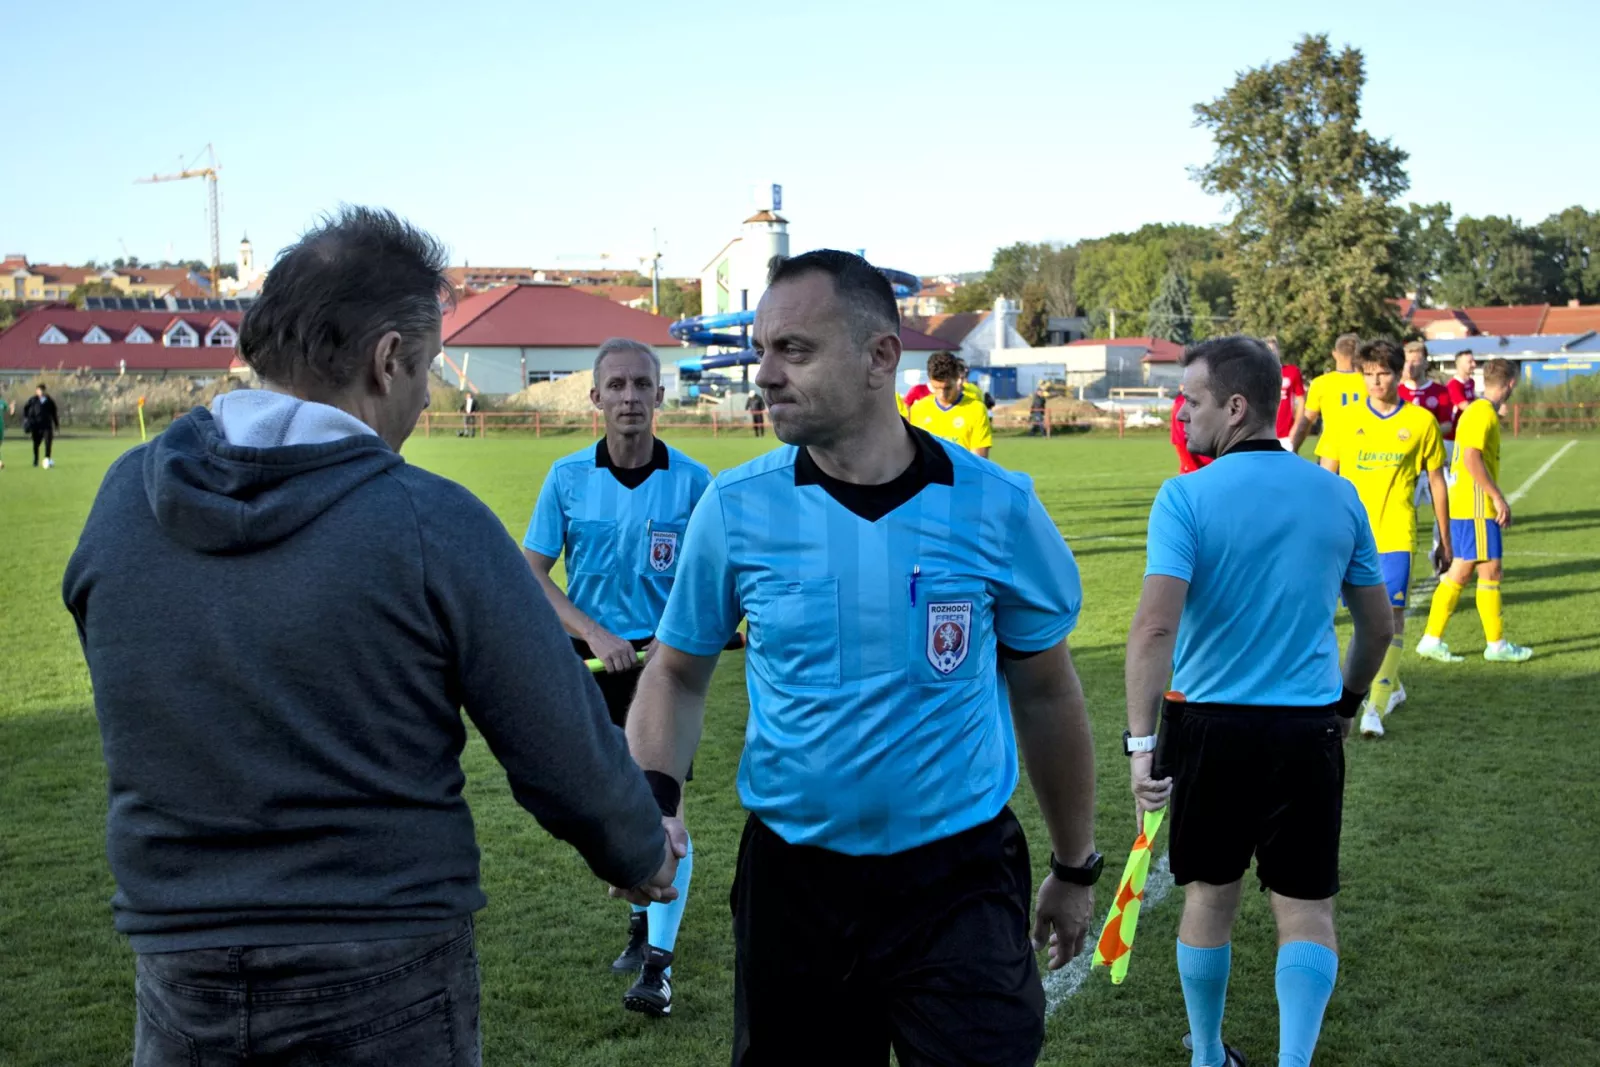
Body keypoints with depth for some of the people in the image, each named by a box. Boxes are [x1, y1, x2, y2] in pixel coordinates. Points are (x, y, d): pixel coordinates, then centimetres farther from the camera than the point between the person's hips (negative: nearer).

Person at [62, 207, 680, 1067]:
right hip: (384, 991, -4)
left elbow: (143, 718, 8)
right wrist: (641, 855, 8)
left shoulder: (123, 498, -3)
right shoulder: (431, 525, -16)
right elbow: (563, 749, -11)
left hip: (176, 979, 4)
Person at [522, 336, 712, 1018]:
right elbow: (531, 572, -1)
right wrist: (593, 632, -13)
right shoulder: (567, 477, -1)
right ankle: (640, 915, 37)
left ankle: (659, 961, -1)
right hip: (593, 662, 2)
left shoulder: (692, 481, -5)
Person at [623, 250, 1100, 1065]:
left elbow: (1046, 695, 4)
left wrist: (1074, 869, 11)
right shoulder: (736, 507, -6)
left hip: (959, 881, -1)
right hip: (791, 881, 2)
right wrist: (651, 796, -14)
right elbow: (677, 674, 5)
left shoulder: (995, 508, -7)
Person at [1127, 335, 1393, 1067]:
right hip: (1308, 730, 2)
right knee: (1305, 908, 8)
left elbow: (1155, 625, -22)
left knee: (1210, 896, 15)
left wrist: (1141, 742, -20)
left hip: (1210, 726, -1)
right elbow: (1378, 627, 11)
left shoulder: (1186, 498, -11)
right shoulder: (1337, 496, 2)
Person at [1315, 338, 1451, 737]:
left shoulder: (1421, 422, 2)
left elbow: (1436, 482, 9)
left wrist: (1445, 540, 11)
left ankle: (1375, 709, -15)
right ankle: (1392, 686, 34)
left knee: (1391, 615, -13)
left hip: (1395, 536, -2)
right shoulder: (1346, 422, 4)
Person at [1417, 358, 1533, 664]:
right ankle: (1496, 645, 7)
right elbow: (1472, 458, -23)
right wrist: (1499, 498, -19)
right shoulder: (1484, 413, -14)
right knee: (1490, 572, -1)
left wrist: (1494, 499, 24)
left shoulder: (1476, 410, 15)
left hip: (1464, 507, 9)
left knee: (1459, 572, 10)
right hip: (1477, 508, -9)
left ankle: (1432, 639, 11)